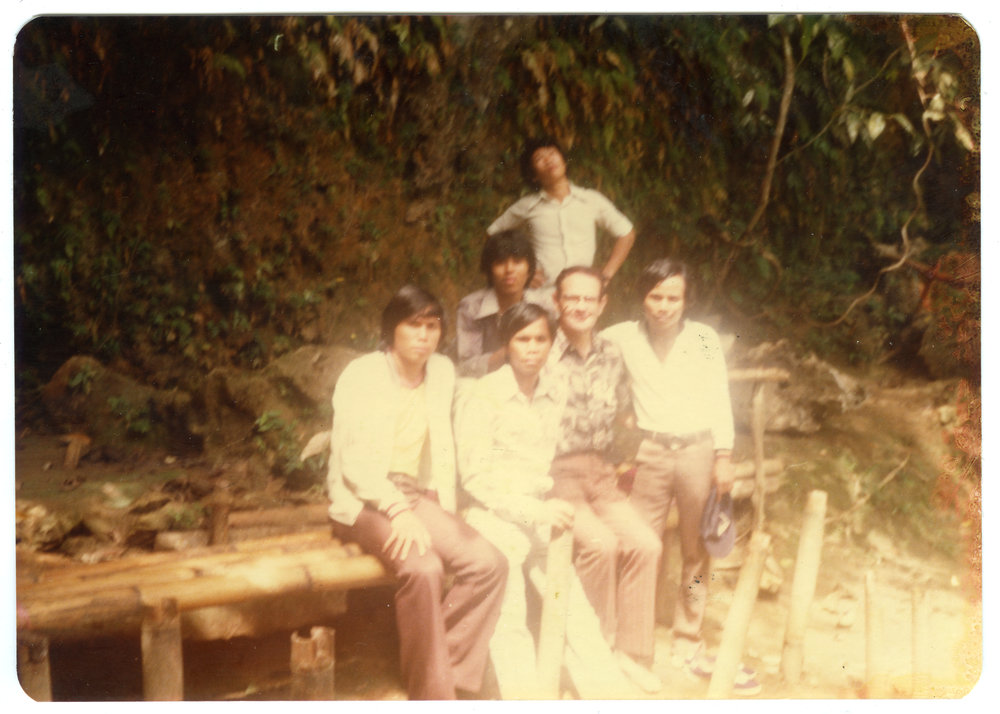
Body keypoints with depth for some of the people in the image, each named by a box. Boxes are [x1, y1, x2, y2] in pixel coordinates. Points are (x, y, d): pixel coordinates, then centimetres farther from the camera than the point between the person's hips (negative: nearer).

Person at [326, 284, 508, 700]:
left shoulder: (442, 371, 10)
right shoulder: (361, 376, -7)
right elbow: (353, 463, -14)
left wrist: (446, 511, 5)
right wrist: (398, 510, -26)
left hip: (416, 495, 6)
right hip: (364, 499, -6)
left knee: (489, 563, -18)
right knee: (423, 568, -32)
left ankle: (444, 670, -8)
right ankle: (433, 695, -16)